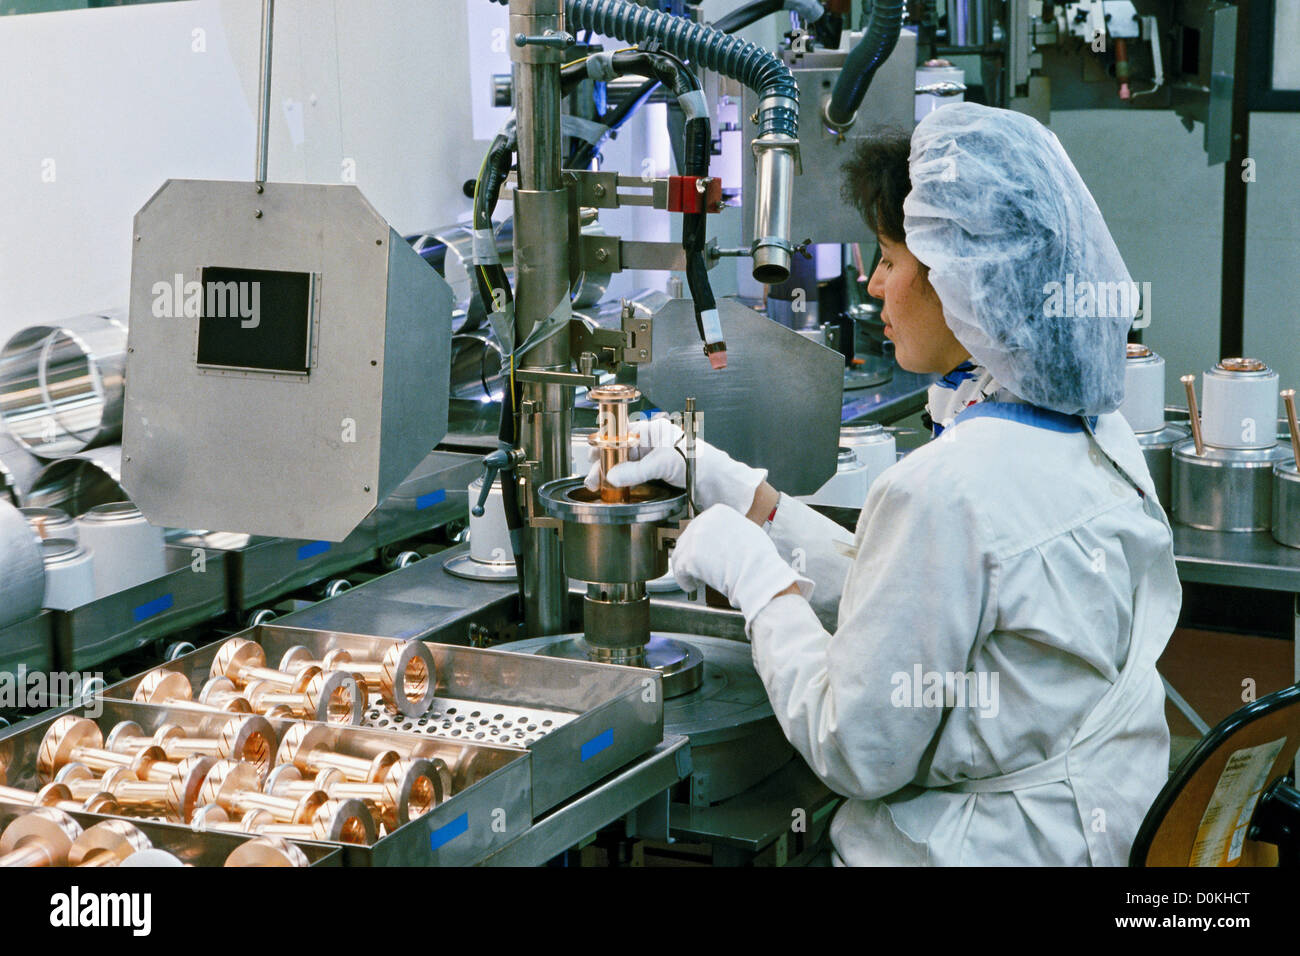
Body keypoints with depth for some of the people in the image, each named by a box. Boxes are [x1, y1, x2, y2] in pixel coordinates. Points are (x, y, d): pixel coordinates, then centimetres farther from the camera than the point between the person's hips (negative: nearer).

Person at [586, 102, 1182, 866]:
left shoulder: (946, 489, -25)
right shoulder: (1101, 435, 3)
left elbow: (858, 753, -17)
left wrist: (754, 575, -6)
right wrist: (736, 489, 16)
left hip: (986, 847, -9)